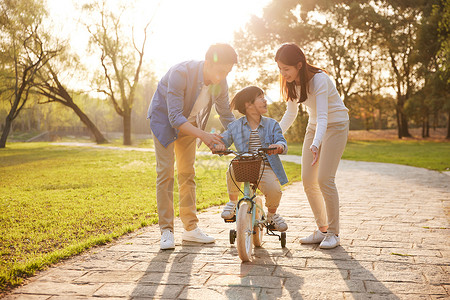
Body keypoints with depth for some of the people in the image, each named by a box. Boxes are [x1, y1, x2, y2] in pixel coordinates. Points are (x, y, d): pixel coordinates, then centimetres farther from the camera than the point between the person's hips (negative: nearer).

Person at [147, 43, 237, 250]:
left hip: (188, 122, 5)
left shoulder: (220, 82, -17)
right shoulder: (180, 73, -35)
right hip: (163, 119, -5)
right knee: (165, 172, -12)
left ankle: (190, 228, 13)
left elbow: (226, 116, -3)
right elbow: (175, 117, -37)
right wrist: (203, 135, -49)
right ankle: (166, 230, -5)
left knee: (187, 173, 6)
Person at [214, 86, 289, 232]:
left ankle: (272, 214, 11)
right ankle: (233, 201, -1)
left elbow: (282, 142, -4)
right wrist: (219, 146, -19)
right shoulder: (235, 126, 8)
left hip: (266, 167, 0)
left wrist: (279, 146, -29)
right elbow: (223, 139, 6)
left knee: (274, 190, -27)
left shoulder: (271, 124, 8)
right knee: (232, 170, -33)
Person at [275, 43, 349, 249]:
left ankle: (333, 233, -1)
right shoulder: (292, 82, -4)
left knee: (324, 179, -15)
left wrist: (316, 144, -49)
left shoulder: (319, 79, -26)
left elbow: (322, 116, -34)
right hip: (313, 126, 7)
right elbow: (291, 113, 7)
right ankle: (321, 229, 15)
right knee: (308, 180, 1)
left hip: (335, 125, -7)